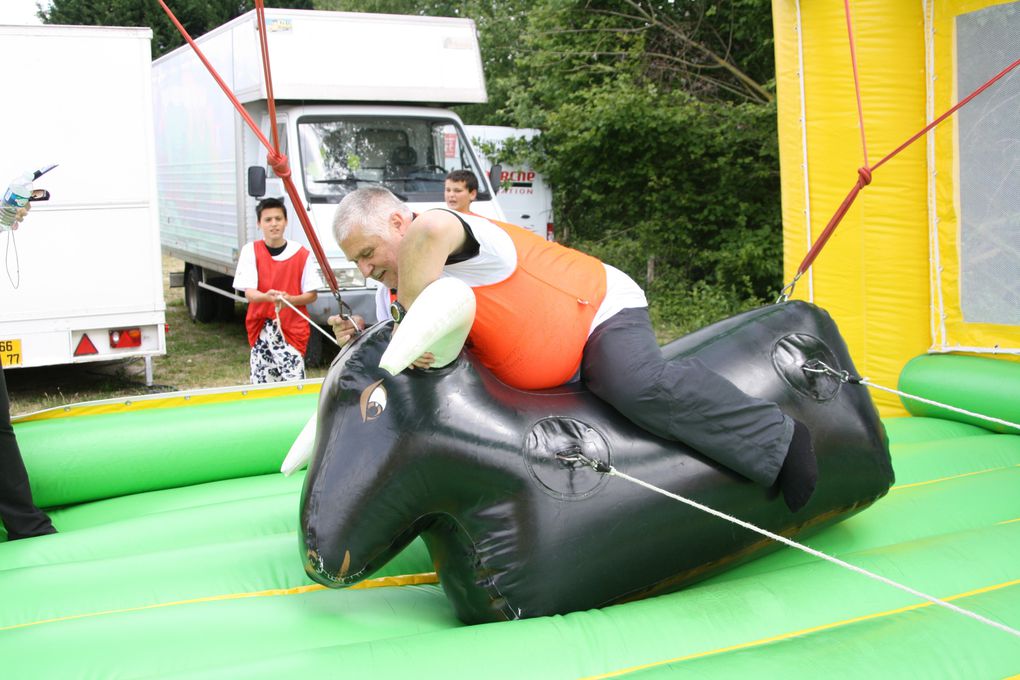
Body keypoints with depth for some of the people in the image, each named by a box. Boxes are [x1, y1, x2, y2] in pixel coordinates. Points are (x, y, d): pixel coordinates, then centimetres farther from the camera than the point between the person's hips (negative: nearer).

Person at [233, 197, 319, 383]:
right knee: (261, 384, 2)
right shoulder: (250, 251, 0)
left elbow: (312, 295, 4)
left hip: (293, 330, -1)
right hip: (261, 331, 1)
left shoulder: (302, 254, -1)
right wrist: (267, 296, -30)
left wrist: (289, 299, -17)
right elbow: (249, 293, -7)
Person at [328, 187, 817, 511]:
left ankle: (775, 439, -24)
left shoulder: (429, 240, -25)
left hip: (600, 309, -10)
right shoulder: (415, 281, 6)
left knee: (642, 388, -36)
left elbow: (431, 229, -52)